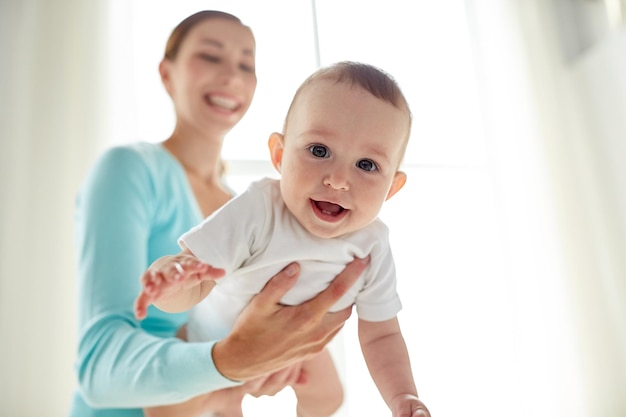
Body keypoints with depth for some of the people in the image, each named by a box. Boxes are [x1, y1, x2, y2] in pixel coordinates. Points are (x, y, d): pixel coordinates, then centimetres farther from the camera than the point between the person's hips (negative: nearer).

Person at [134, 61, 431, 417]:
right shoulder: (257, 211, -38)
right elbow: (193, 288, -40)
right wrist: (173, 282, -64)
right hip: (220, 340, -3)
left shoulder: (373, 247, -25)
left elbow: (381, 336, -16)